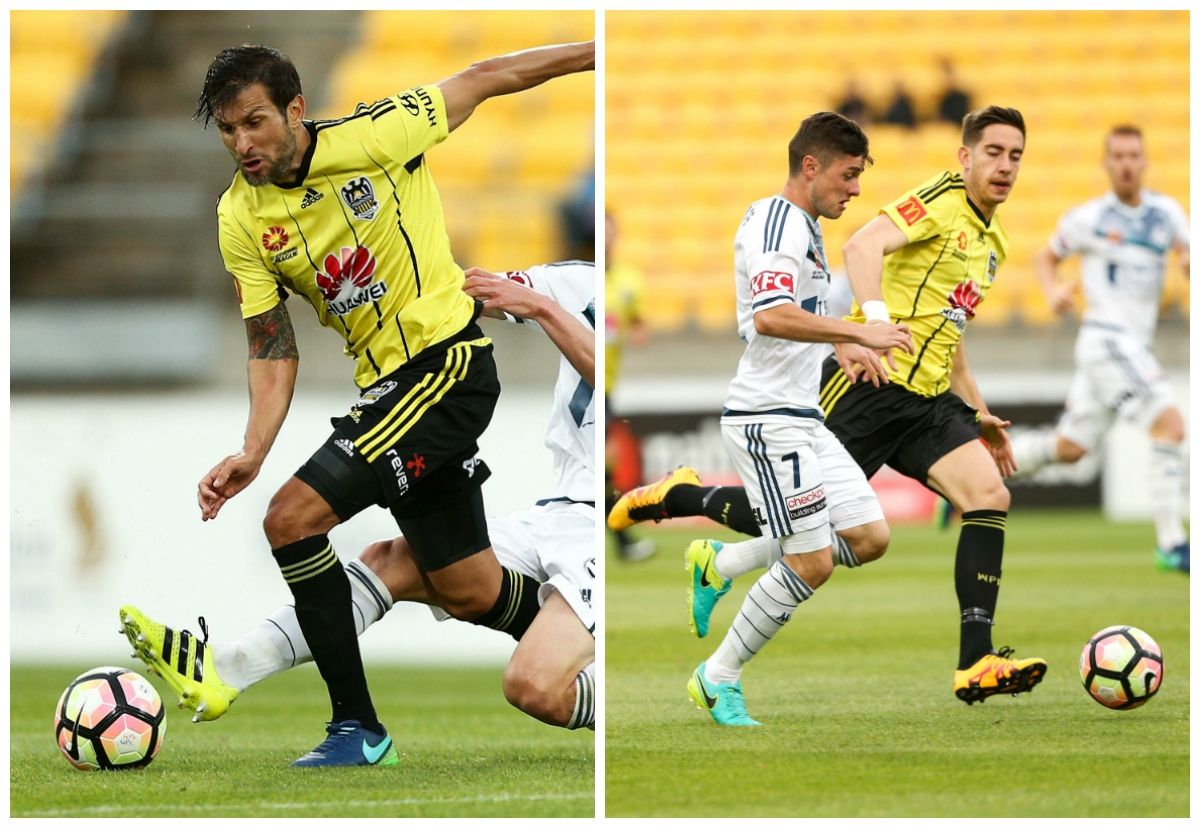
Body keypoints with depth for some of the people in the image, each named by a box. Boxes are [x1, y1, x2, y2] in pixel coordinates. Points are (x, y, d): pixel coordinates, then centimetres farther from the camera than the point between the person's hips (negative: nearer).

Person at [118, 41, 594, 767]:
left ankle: (357, 726, -10)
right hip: (386, 384, 7)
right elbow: (272, 347, 5)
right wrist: (253, 453, -10)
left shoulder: (374, 136, -12)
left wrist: (599, 50, 1)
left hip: (449, 360, -7)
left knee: (294, 517, -18)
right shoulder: (241, 219, 2)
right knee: (469, 592, 11)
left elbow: (483, 81, -1)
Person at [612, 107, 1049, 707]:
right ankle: (674, 498, 23)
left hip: (927, 398, 8)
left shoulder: (991, 243, 20)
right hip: (868, 386, -8)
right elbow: (863, 246, -24)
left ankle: (976, 665, -16)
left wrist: (980, 416, 26)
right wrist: (876, 319, -38)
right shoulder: (943, 199, -7)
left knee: (988, 495, -13)